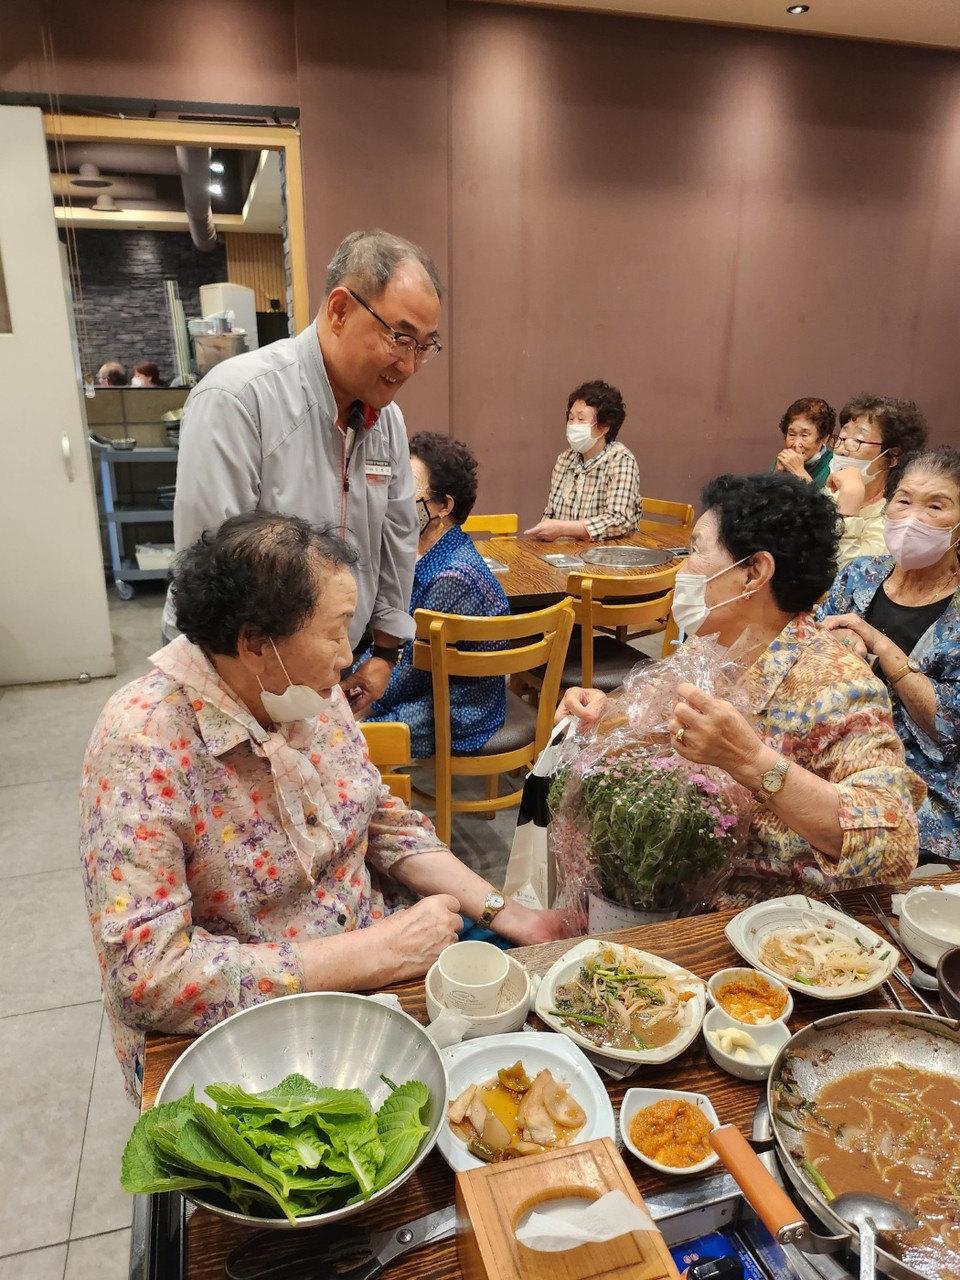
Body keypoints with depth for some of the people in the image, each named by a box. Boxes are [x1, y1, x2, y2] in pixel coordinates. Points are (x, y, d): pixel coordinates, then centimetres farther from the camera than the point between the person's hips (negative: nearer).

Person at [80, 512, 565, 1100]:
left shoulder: (311, 692, -4)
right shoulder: (143, 743, -24)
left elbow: (385, 822, 7)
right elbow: (147, 975, -27)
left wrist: (500, 911, -4)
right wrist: (376, 953, -26)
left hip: (368, 965, 6)